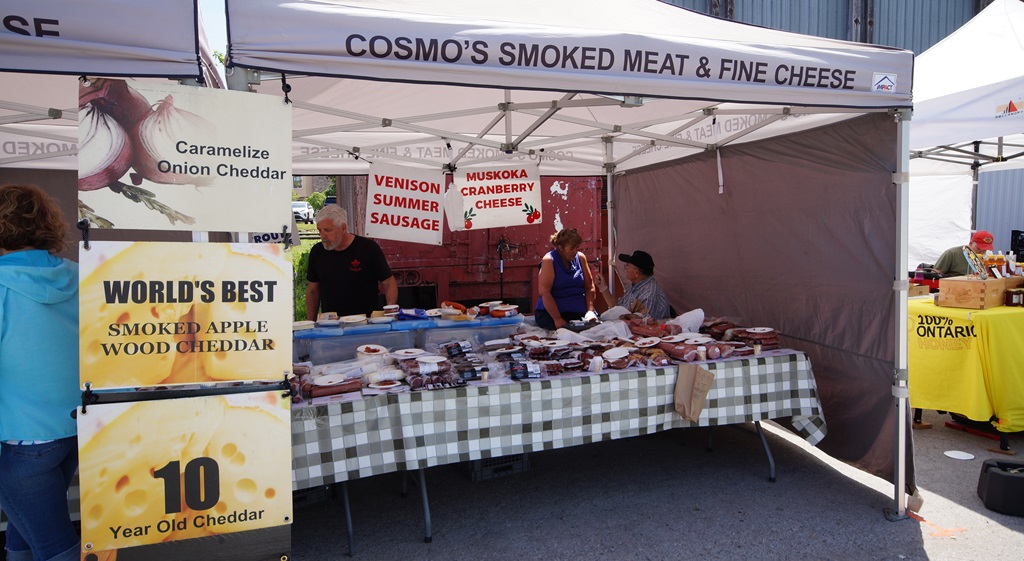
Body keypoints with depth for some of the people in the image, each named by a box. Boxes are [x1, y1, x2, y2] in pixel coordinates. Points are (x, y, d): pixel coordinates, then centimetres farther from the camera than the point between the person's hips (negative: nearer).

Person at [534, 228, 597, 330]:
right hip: (551, 312, -5)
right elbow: (544, 292, -14)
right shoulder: (549, 260, -6)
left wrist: (590, 310, -3)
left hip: (580, 311, 5)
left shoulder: (580, 258, 10)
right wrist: (557, 319, -20)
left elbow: (589, 286, 12)